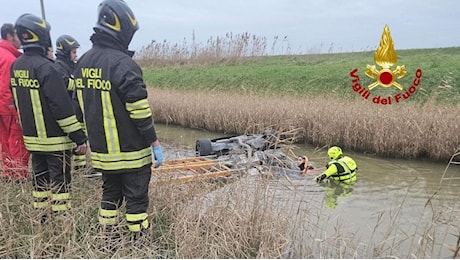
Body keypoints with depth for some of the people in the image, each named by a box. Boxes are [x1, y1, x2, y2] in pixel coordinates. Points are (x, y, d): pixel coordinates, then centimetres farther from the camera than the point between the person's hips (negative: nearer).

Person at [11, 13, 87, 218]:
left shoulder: (16, 66, 7)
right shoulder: (45, 67, -20)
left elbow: (17, 101, 17)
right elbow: (62, 107, -23)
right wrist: (79, 137, -18)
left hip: (32, 137, 8)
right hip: (55, 139, -8)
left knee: (40, 178, 17)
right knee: (60, 181, 1)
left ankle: (43, 219, 28)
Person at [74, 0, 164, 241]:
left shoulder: (83, 63, 7)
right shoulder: (123, 64, -20)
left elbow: (80, 105, 14)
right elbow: (140, 112, -20)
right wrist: (155, 143, -12)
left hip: (101, 150, 8)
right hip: (130, 151, -7)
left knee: (110, 194, 20)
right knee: (136, 198, 6)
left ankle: (108, 240, 31)